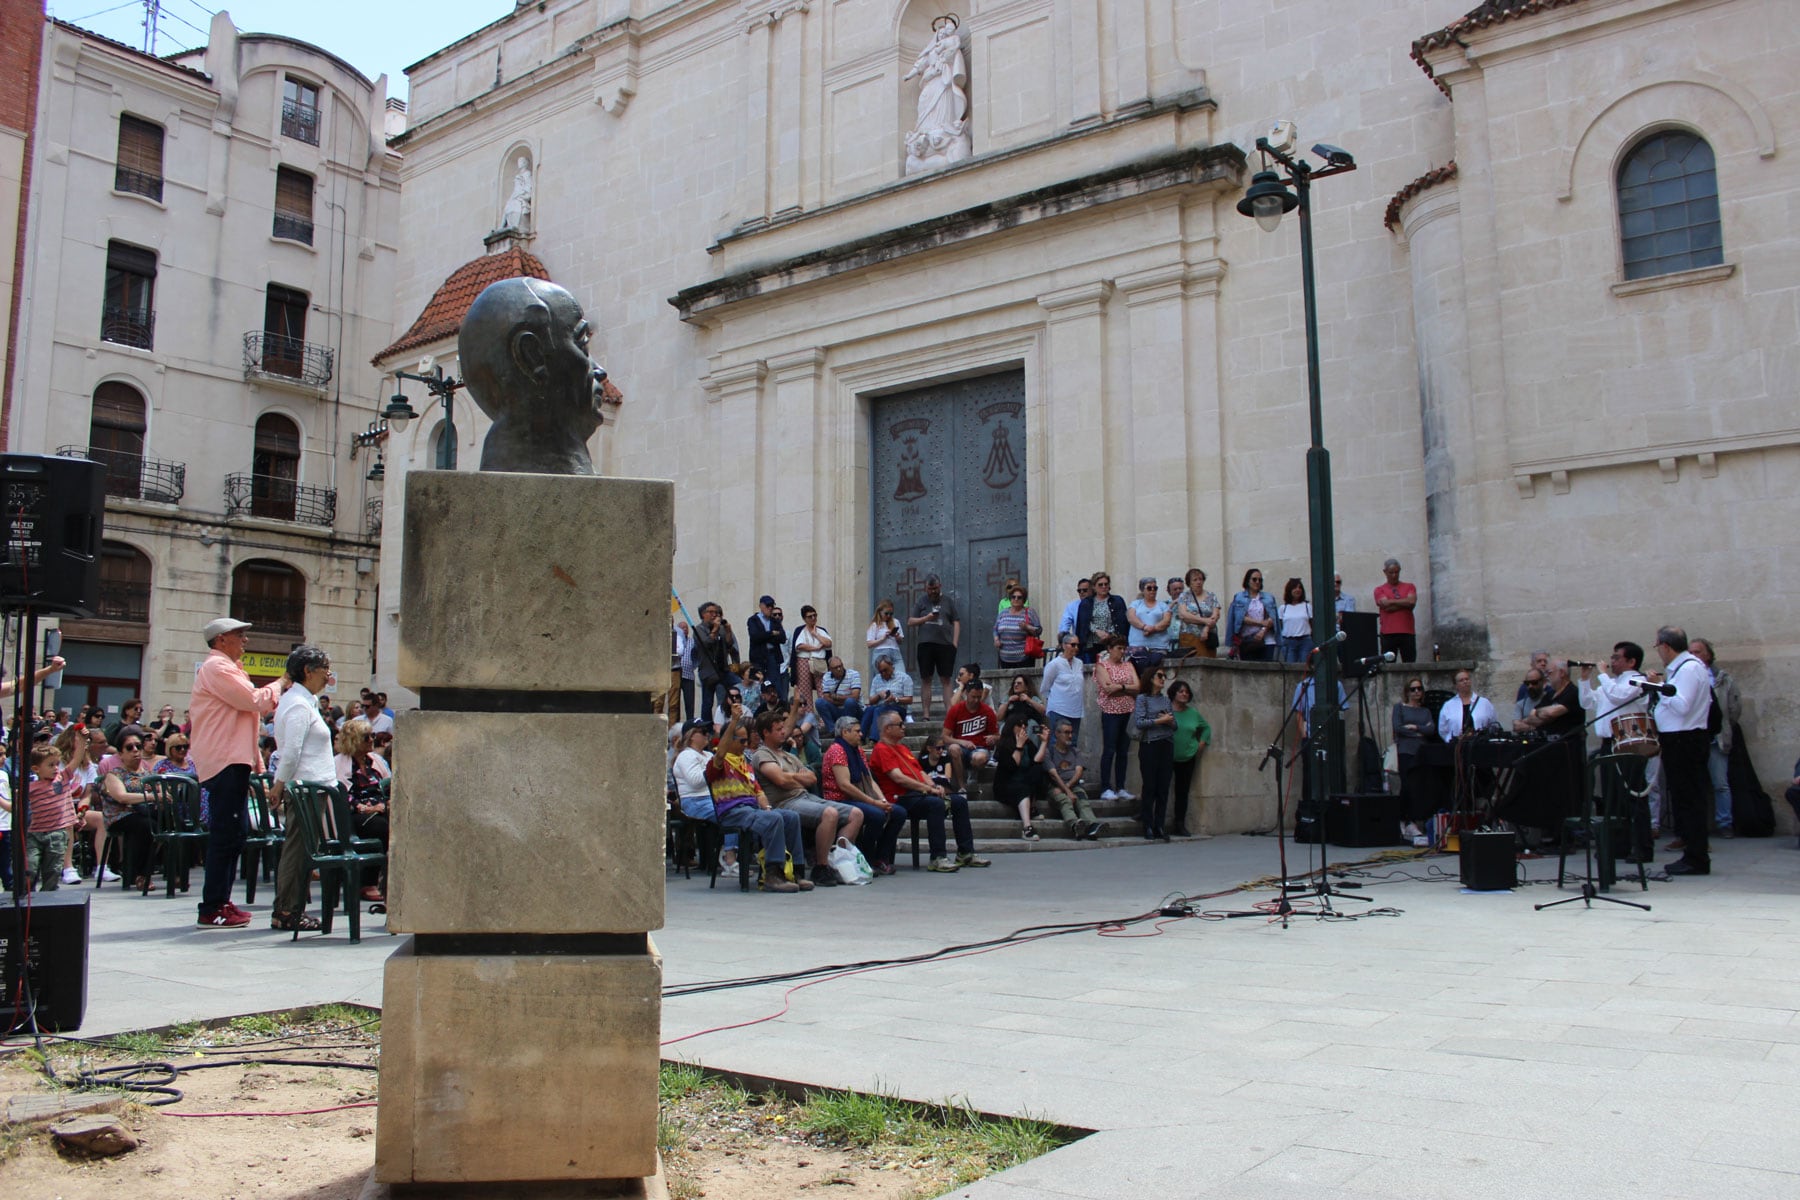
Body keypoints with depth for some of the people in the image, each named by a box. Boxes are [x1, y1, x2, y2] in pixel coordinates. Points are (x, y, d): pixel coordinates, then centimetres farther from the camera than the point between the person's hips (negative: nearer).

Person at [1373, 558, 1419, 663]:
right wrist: (1404, 602, 0)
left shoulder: (1409, 587, 15)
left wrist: (1392, 601, -1)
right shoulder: (1379, 590, 9)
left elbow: (1412, 602, -4)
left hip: (1407, 633, 1)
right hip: (1388, 634, -1)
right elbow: (1386, 606, -7)